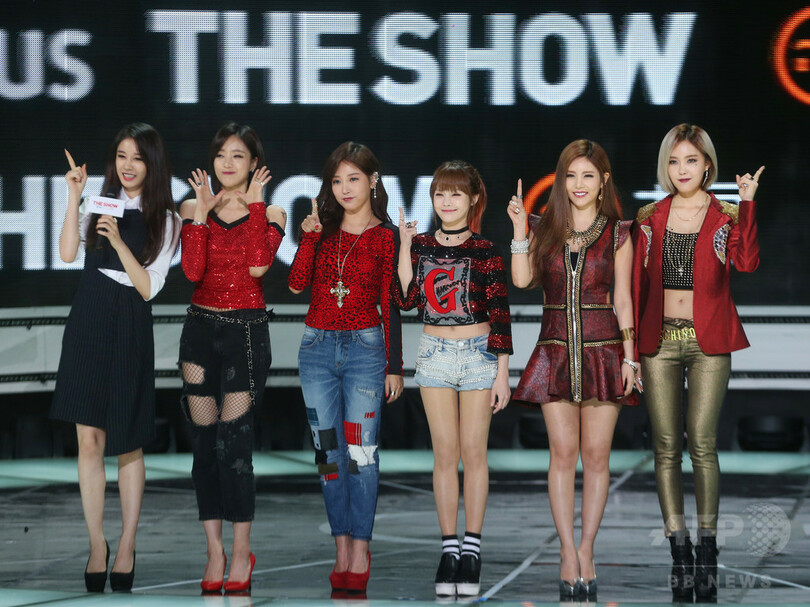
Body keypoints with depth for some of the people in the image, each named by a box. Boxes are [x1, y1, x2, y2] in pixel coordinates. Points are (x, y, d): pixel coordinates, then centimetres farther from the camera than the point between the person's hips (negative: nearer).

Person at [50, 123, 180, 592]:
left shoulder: (165, 220, 3)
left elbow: (149, 287, -4)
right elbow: (68, 253, -6)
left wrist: (118, 242, -16)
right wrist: (74, 197, -9)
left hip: (130, 329, -2)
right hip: (88, 324, 2)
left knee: (128, 445, 4)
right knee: (90, 440, 0)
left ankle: (127, 548, 13)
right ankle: (97, 545, 7)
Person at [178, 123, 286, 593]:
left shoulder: (269, 214, 3)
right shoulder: (194, 209, 7)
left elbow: (258, 266, -16)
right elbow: (193, 271, -8)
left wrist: (255, 205, -11)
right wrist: (203, 211, -10)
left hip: (247, 330, -3)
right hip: (201, 328, 3)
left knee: (234, 441, -10)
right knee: (204, 442, 2)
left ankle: (242, 551, -2)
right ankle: (215, 550, 9)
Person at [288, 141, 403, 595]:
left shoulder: (386, 236, 1)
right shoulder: (323, 229, 9)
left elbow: (391, 305, 1)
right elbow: (297, 283, -2)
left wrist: (395, 366, -1)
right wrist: (309, 236, -12)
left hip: (365, 348, -4)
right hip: (318, 348, 4)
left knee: (361, 451, -7)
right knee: (329, 451, 3)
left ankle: (360, 549, -5)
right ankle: (342, 545, 7)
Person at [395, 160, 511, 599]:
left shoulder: (484, 251, -5)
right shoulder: (421, 245, 5)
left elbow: (500, 315, -4)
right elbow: (405, 300, -4)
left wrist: (502, 373, -7)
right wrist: (405, 246, -8)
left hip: (478, 353, -3)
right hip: (435, 353, 3)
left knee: (474, 451, 0)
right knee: (445, 453, 3)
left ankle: (472, 549, 5)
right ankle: (449, 550, 6)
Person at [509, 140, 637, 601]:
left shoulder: (617, 234, 3)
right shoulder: (546, 229, 8)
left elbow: (623, 300, 3)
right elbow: (522, 279, -5)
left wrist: (629, 357, -1)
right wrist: (519, 228, -10)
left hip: (603, 349, -1)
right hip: (556, 350, 1)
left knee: (596, 455, 1)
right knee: (563, 454, -1)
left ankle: (585, 548, 9)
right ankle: (570, 553, 1)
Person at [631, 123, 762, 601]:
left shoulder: (726, 217, 2)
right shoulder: (650, 218, 9)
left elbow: (747, 262, -17)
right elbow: (637, 283, 10)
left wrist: (747, 204, -23)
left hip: (709, 342, -2)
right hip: (659, 341, 2)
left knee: (702, 444, -7)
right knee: (667, 447, 0)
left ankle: (707, 550, 1)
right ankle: (680, 552, 4)